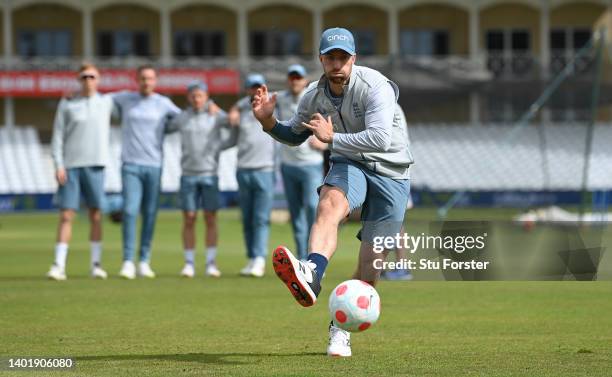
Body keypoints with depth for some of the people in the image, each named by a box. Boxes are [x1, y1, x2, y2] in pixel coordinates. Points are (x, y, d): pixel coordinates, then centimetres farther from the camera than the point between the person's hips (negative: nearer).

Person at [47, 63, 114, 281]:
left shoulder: (106, 102, 8)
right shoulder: (67, 104, 4)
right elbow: (58, 136, 1)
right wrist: (58, 165, -6)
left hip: (95, 166, 1)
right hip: (70, 166, -1)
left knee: (96, 216, 2)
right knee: (66, 216, -6)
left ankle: (96, 264, 10)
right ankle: (59, 265, -6)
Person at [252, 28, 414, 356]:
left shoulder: (375, 87, -21)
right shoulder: (314, 96, -2)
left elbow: (381, 139, -33)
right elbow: (295, 136, 16)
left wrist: (332, 138, -29)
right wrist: (268, 122, -4)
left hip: (390, 172, -3)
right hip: (350, 165, 3)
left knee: (371, 262, -4)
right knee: (329, 204, -35)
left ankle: (341, 329, 17)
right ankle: (311, 275, -61)